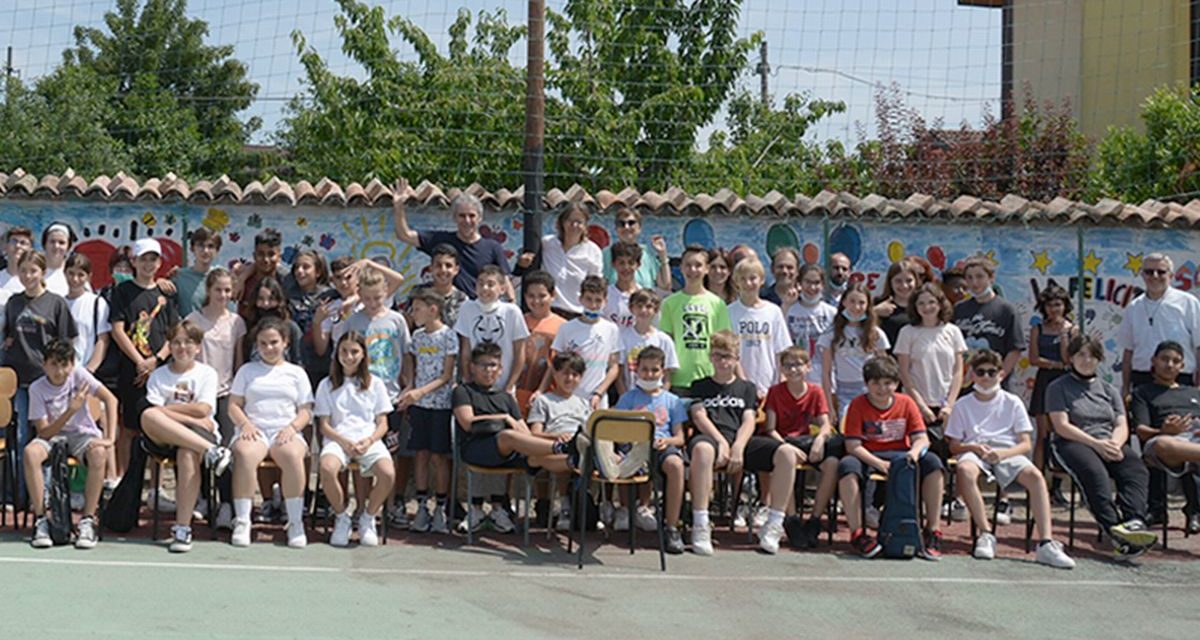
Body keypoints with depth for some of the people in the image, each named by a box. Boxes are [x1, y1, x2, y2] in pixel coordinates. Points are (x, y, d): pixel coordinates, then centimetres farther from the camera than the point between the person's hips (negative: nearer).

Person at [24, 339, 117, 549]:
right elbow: (44, 432, -14)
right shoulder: (37, 389, -11)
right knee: (31, 452, -33)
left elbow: (110, 399, -16)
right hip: (53, 436, 1)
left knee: (99, 453, -35)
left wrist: (109, 438, -25)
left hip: (82, 434, 0)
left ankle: (87, 521, -24)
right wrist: (71, 410, -27)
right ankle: (40, 520, -21)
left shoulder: (78, 375, -11)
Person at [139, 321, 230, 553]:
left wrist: (167, 408, -1)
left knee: (187, 453, -39)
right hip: (166, 437, 2)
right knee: (148, 416, -32)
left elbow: (203, 409, -3)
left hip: (200, 435, -2)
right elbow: (154, 411, -2)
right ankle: (210, 451, -37)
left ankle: (182, 528, -37)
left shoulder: (207, 373, 13)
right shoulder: (158, 375, 15)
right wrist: (193, 418, -11)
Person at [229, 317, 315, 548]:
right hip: (253, 429, 0)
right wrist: (245, 424, -7)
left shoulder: (296, 373, 20)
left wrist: (292, 427, -8)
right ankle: (242, 521, -31)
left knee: (293, 455, -37)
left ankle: (295, 523, -28)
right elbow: (234, 405, 13)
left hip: (285, 431, 0)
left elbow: (305, 411, 13)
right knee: (244, 454, -37)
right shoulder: (247, 370, 21)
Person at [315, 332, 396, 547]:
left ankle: (367, 519, -4)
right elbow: (324, 425, 8)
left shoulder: (375, 384, 17)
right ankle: (342, 518, -10)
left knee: (388, 473, -32)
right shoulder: (327, 385, 15)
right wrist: (344, 441, -11)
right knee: (327, 469, -37)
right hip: (338, 439, 0)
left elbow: (382, 424, 12)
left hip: (369, 440, 1)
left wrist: (368, 441, -9)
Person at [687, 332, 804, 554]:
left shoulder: (747, 388, 26)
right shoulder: (700, 386, 21)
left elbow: (749, 421, 10)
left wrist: (738, 447, -11)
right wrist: (722, 443, -14)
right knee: (702, 449, -42)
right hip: (712, 438, -3)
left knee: (787, 453, -24)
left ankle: (773, 526, -19)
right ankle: (700, 528, -40)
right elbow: (699, 417, 4)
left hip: (742, 441, 3)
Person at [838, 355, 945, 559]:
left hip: (899, 455, 2)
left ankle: (933, 532, -19)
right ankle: (857, 533, -29)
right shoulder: (858, 405, -6)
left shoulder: (906, 403, 2)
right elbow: (853, 445, -13)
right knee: (847, 465, -36)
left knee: (932, 462, -25)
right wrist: (879, 464, -26)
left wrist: (915, 452, -28)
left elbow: (921, 438, -3)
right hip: (868, 457, -2)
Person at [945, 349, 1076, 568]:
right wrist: (974, 447, -11)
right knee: (965, 470, -39)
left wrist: (1002, 453, -14)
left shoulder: (1012, 402, 13)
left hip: (1008, 453, 1)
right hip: (975, 452, -1)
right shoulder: (963, 405, 14)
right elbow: (954, 445, 11)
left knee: (1036, 476, -31)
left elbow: (1026, 444, 6)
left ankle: (1046, 543, -36)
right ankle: (986, 534, -31)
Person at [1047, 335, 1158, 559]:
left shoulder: (1108, 390, 26)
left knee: (1137, 470, -29)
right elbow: (1062, 426, -2)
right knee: (1095, 472, -38)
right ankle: (1114, 529, -53)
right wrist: (1096, 443, -14)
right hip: (1073, 444, -4)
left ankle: (1134, 522, -51)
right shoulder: (1059, 387, 11)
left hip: (1109, 443, 4)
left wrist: (1114, 444, -9)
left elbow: (1122, 426, 15)